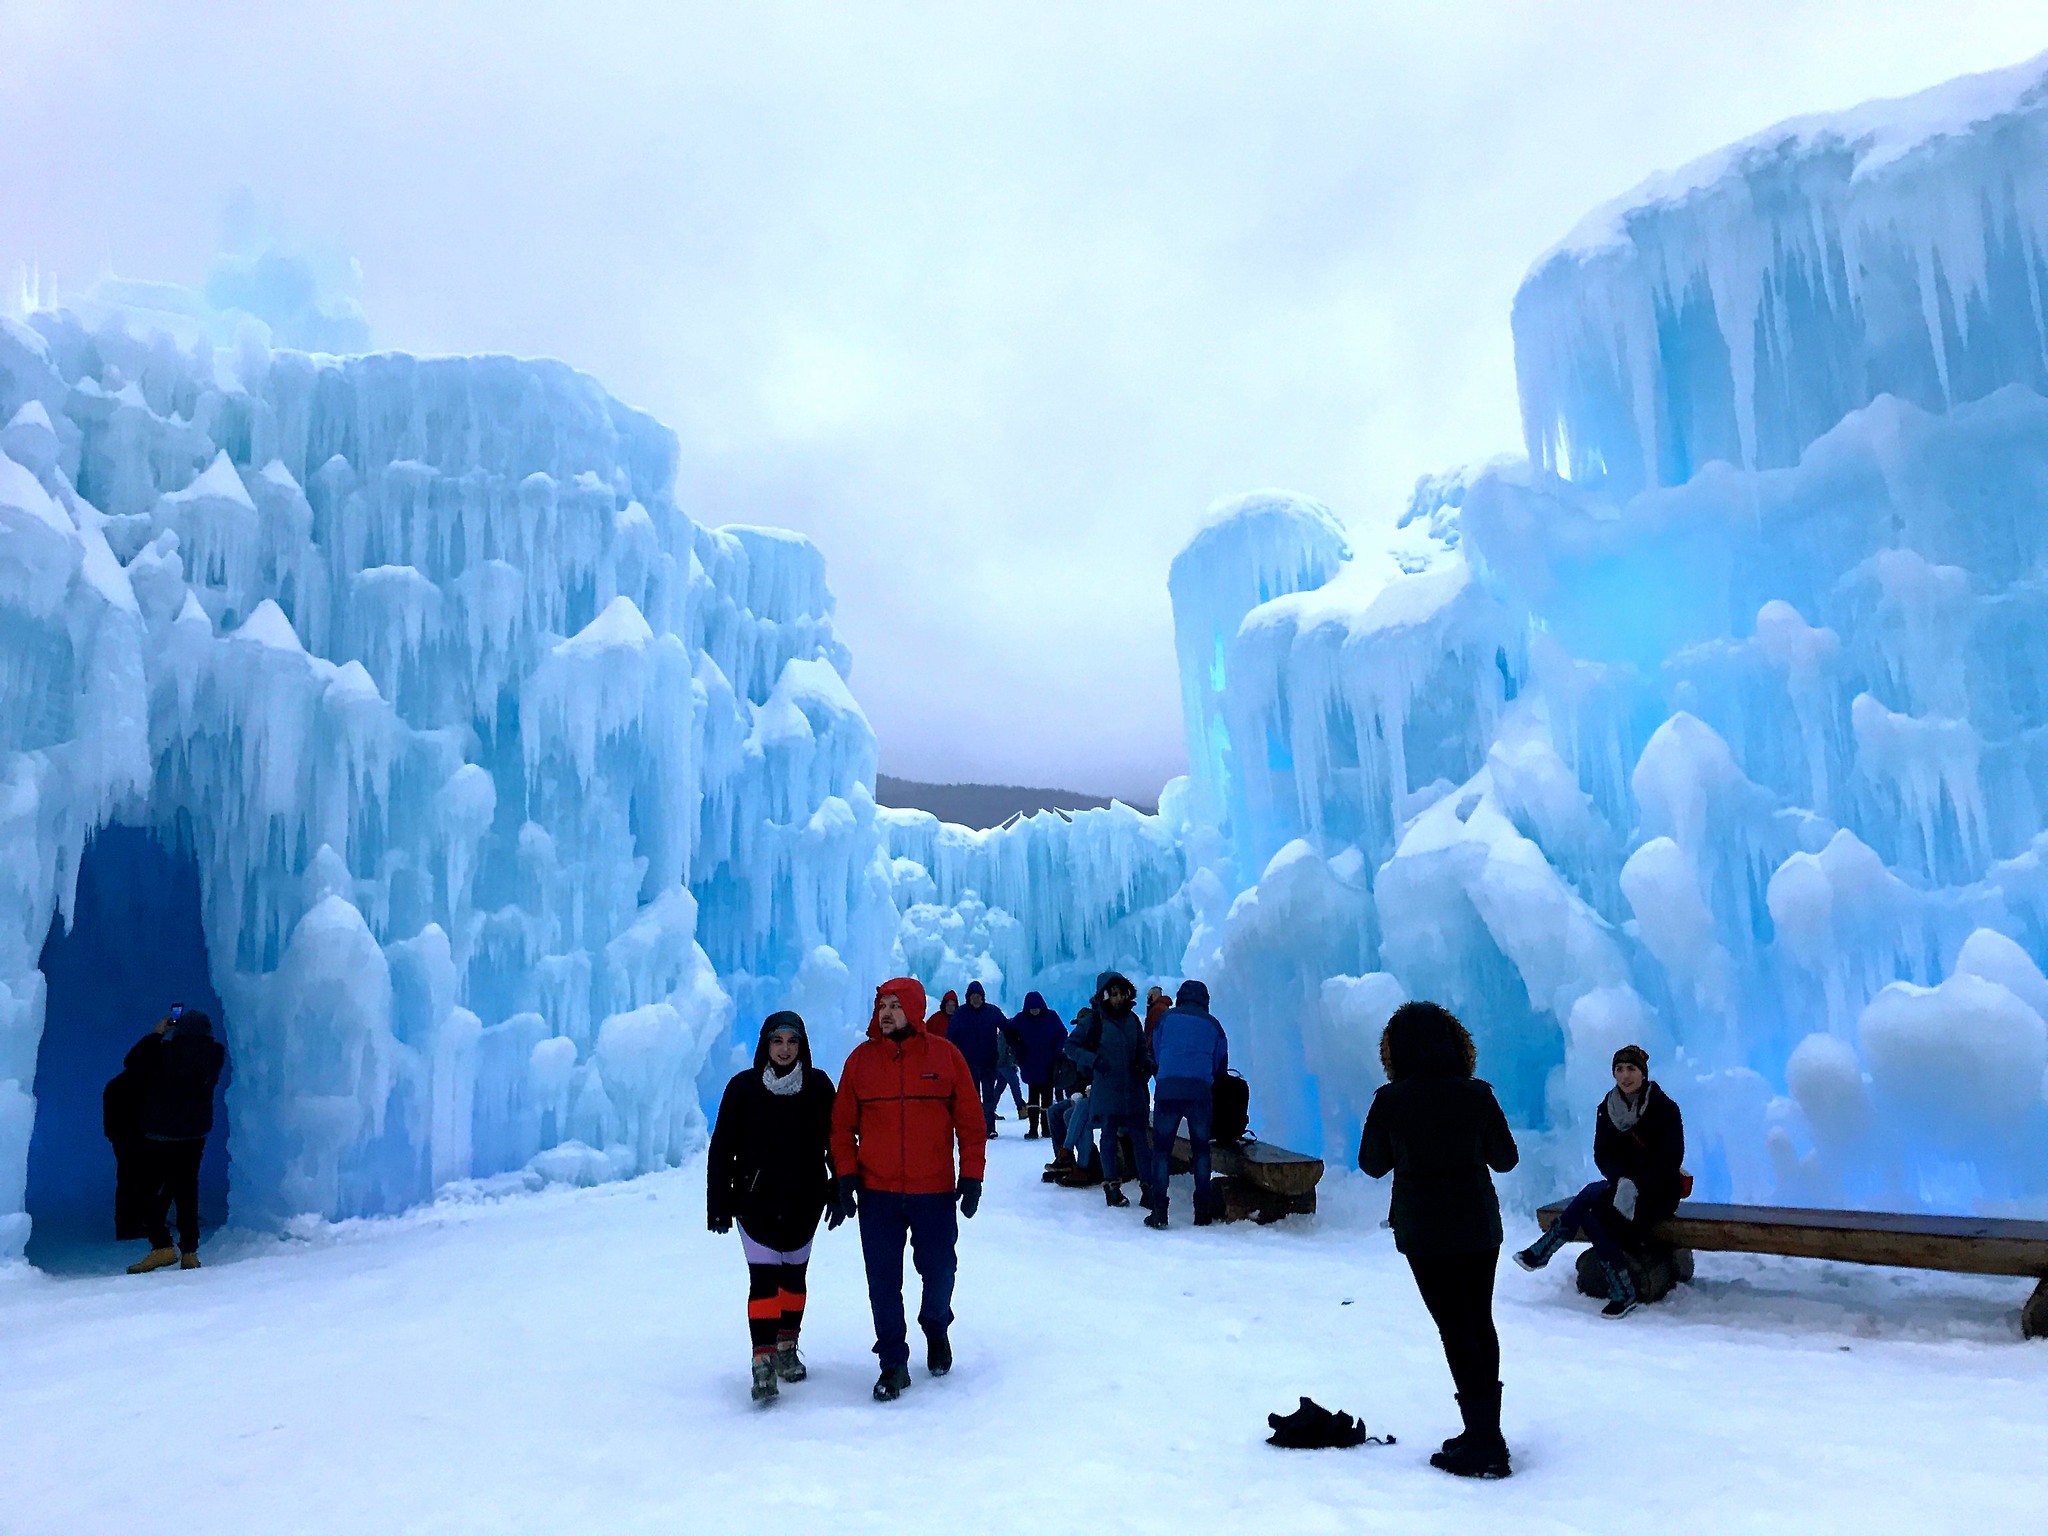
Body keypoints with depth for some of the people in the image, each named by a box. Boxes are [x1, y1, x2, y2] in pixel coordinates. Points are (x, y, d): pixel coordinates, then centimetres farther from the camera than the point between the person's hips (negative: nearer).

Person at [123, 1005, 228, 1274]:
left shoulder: (164, 1052, -16)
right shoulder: (215, 1054, -4)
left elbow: (132, 1062, -1)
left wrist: (156, 1034, 3)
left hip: (160, 1136, -4)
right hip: (195, 1134, 4)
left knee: (155, 1190, 3)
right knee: (187, 1189, 10)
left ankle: (162, 1246, -8)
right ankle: (189, 1252, 9)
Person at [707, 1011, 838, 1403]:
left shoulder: (818, 1086, -1)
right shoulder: (744, 1087, -5)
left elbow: (834, 1142, 4)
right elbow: (721, 1149, -2)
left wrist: (838, 1194, 3)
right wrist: (719, 1206, -4)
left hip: (803, 1201, 2)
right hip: (755, 1201, -2)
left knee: (794, 1275, 11)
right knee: (763, 1278, -9)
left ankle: (787, 1347, 29)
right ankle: (763, 1360, -5)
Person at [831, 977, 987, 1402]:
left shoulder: (945, 1056, -3)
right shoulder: (861, 1059, 1)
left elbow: (971, 1122, 0)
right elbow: (842, 1125, 4)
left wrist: (971, 1176, -4)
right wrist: (847, 1175, -4)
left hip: (935, 1191, -1)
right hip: (877, 1192, 1)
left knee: (939, 1271, 10)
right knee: (883, 1282, 4)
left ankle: (936, 1329, 40)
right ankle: (893, 1363, 20)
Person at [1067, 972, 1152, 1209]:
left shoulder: (1132, 1019, 10)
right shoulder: (1093, 1019, -4)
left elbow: (1142, 1049, 21)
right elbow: (1070, 1045, -2)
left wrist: (1145, 1065, 1)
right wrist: (1093, 1060, -16)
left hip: (1133, 1089, 4)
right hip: (1106, 1089, -4)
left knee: (1139, 1137, 3)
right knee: (1109, 1136, 4)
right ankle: (1112, 1186, 14)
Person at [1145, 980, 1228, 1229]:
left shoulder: (1166, 1018, 13)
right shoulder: (1213, 1024, 15)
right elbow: (1221, 1065, 21)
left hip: (1167, 1089, -1)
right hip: (1201, 1092, 1)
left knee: (1161, 1149, 3)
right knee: (1201, 1149, 13)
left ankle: (1159, 1210, -5)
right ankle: (1202, 1210, 12)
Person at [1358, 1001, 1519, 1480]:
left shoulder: (1389, 1102, -13)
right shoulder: (1477, 1095, -7)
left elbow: (1373, 1165, -1)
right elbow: (1506, 1159, 2)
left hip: (1423, 1232, -3)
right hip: (1480, 1226, 3)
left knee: (1456, 1329, 3)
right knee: (1481, 1322, 16)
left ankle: (1484, 1443, 4)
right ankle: (1487, 1434, 25)